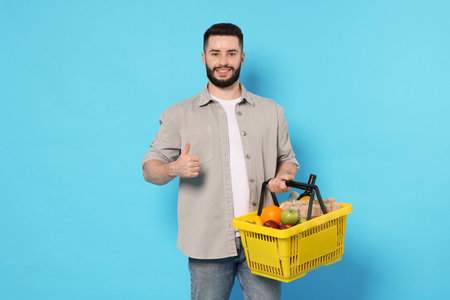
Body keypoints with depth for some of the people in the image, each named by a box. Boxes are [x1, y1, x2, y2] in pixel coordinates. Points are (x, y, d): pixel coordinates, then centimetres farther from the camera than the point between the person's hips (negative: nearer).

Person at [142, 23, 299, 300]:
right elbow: (150, 168, 6)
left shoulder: (271, 112, 13)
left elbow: (288, 159, 20)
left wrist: (282, 177, -4)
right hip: (209, 243, -1)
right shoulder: (180, 115, 6)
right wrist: (174, 169, -17)